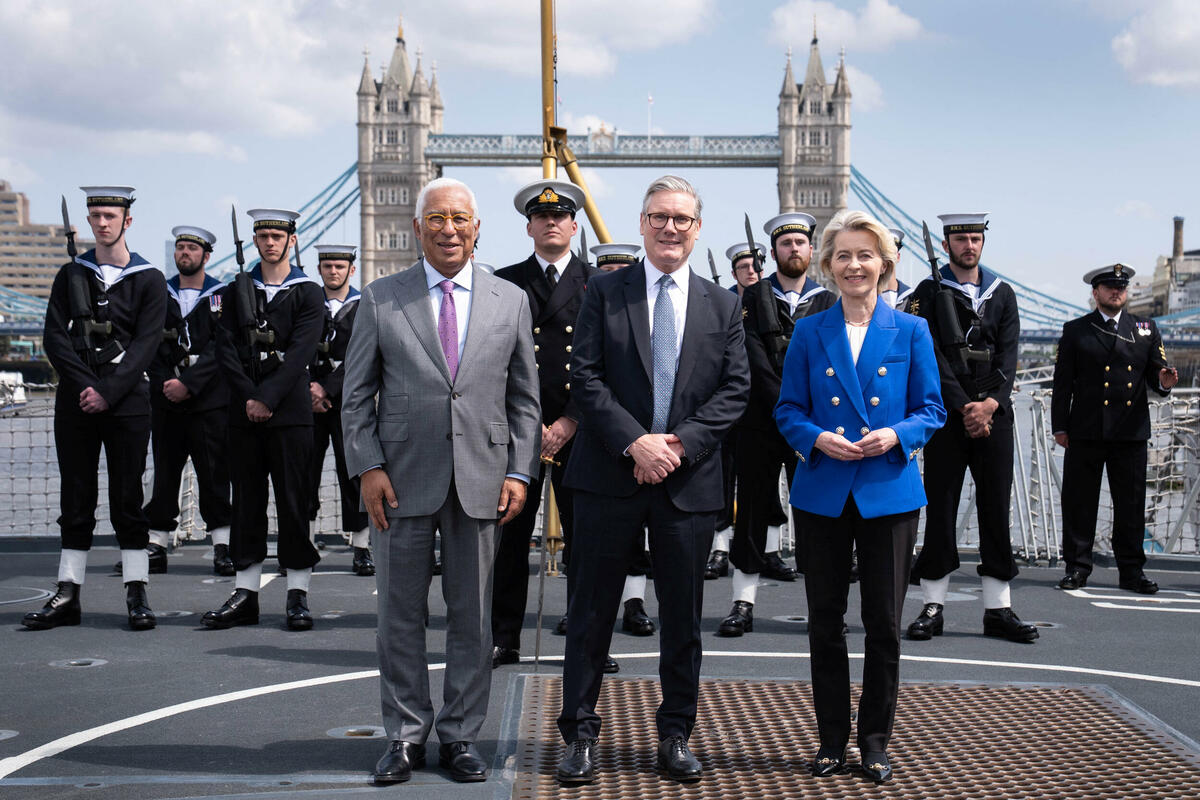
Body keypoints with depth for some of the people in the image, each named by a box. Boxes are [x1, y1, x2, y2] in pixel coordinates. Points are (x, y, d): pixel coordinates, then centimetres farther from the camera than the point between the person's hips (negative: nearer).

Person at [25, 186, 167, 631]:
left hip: (126, 399, -3)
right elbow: (54, 336, 3)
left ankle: (137, 596, 5)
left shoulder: (149, 279, 3)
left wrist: (107, 391, -15)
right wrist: (83, 386, -11)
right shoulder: (71, 274, 11)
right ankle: (67, 596, 10)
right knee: (76, 499, 6)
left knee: (127, 499, 0)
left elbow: (145, 344, -5)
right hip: (75, 401, 3)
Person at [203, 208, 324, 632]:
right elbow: (226, 348, 4)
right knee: (246, 501, 5)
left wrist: (267, 397, -15)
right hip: (244, 412, 3)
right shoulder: (237, 291, 13)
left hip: (290, 411, -3)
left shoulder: (308, 294, 3)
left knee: (293, 500, -2)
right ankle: (245, 595, 11)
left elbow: (300, 353, -7)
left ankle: (298, 596, 4)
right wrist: (249, 397, -9)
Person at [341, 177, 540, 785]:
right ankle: (405, 736, 21)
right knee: (399, 615, 7)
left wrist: (520, 471, -1)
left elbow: (524, 397, 9)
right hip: (402, 482, 0)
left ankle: (460, 735, 21)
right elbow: (357, 394, 4)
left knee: (473, 618, 7)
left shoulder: (510, 301, 8)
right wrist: (368, 467, -6)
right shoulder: (381, 299, 5)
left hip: (480, 482, 1)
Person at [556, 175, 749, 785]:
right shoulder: (604, 293, 4)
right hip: (610, 477, -2)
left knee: (683, 617, 10)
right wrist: (635, 441, -15)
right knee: (591, 613, 5)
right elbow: (586, 376, -4)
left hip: (689, 481, 2)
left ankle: (676, 735, 24)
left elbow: (735, 388, 3)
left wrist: (680, 442, -11)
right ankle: (580, 735, 17)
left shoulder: (722, 306, 10)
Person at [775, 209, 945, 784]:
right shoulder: (809, 333, 6)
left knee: (884, 622, 4)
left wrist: (894, 436, -14)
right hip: (824, 493, 1)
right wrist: (816, 438, -13)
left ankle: (875, 741, 18)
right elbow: (788, 409, 6)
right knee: (824, 620, 6)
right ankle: (832, 738, 19)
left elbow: (931, 410, 5)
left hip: (889, 493, -1)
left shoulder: (911, 332, 4)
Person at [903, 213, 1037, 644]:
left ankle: (998, 608, 9)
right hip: (947, 414, -3)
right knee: (940, 508, -1)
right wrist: (965, 407, -13)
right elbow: (932, 357, -6)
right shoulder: (928, 294, 3)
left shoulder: (1002, 294, 14)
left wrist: (991, 403, -11)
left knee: (996, 506, 3)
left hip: (994, 413, 3)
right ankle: (933, 607, 6)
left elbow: (1008, 355, 4)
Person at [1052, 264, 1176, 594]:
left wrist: (1164, 382, -13)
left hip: (1131, 433, 2)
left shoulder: (1146, 329, 13)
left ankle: (1132, 570, 13)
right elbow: (1063, 381, 4)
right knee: (1079, 502, 2)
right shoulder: (1075, 331, 6)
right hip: (1085, 432, -1)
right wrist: (1059, 425, -2)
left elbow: (1156, 373, 12)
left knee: (1131, 504, 4)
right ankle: (1077, 566, 11)